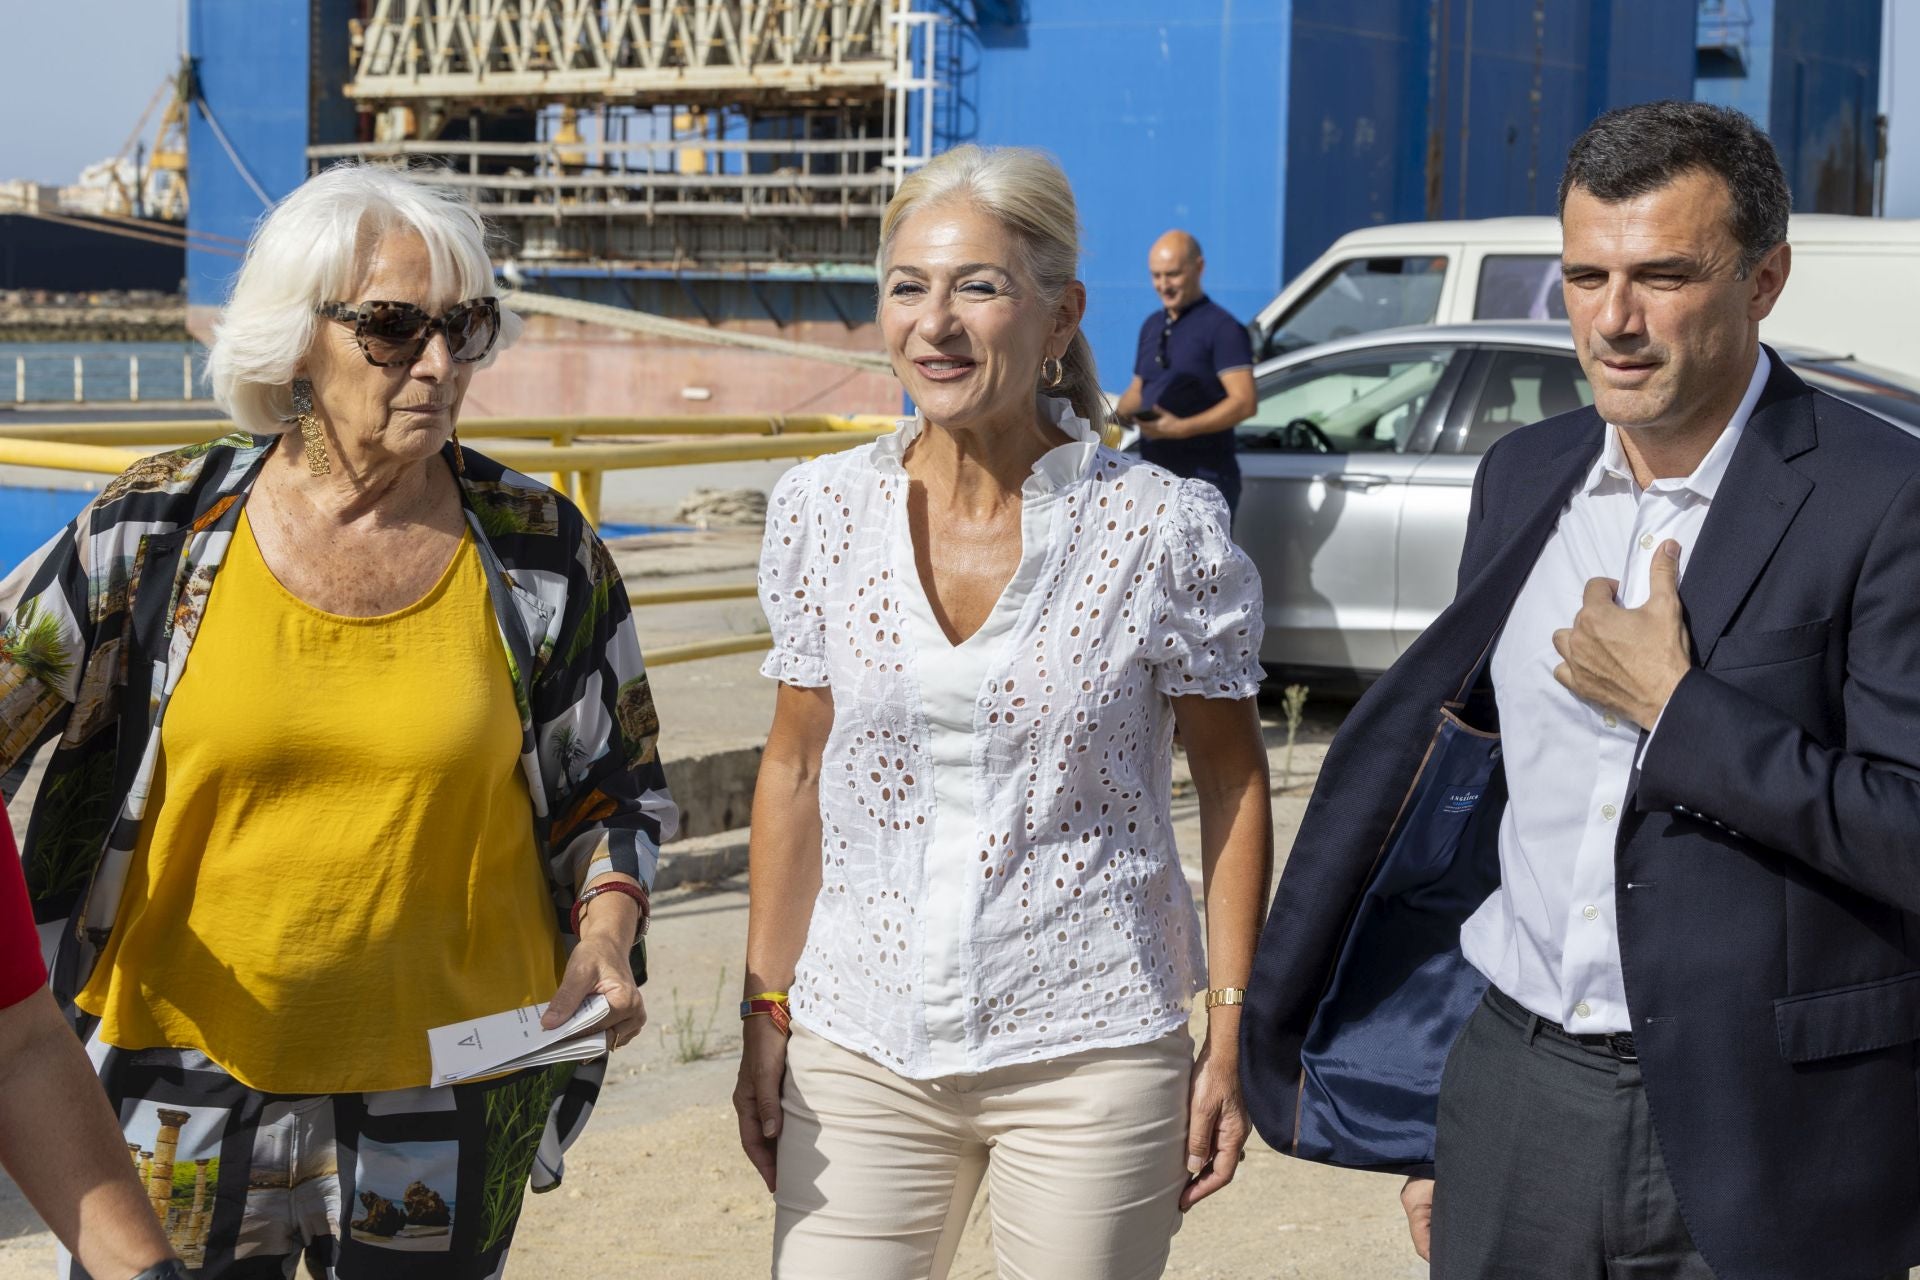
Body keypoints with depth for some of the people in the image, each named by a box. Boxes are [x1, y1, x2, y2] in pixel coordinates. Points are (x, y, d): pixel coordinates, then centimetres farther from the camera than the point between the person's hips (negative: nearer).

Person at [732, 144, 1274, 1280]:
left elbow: (1234, 783, 0)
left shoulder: (1163, 531, -8)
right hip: (860, 1050, 3)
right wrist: (766, 1016, 9)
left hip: (1091, 1057, -2)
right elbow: (797, 771, 10)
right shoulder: (823, 512, 1)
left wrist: (1232, 1039, -2)